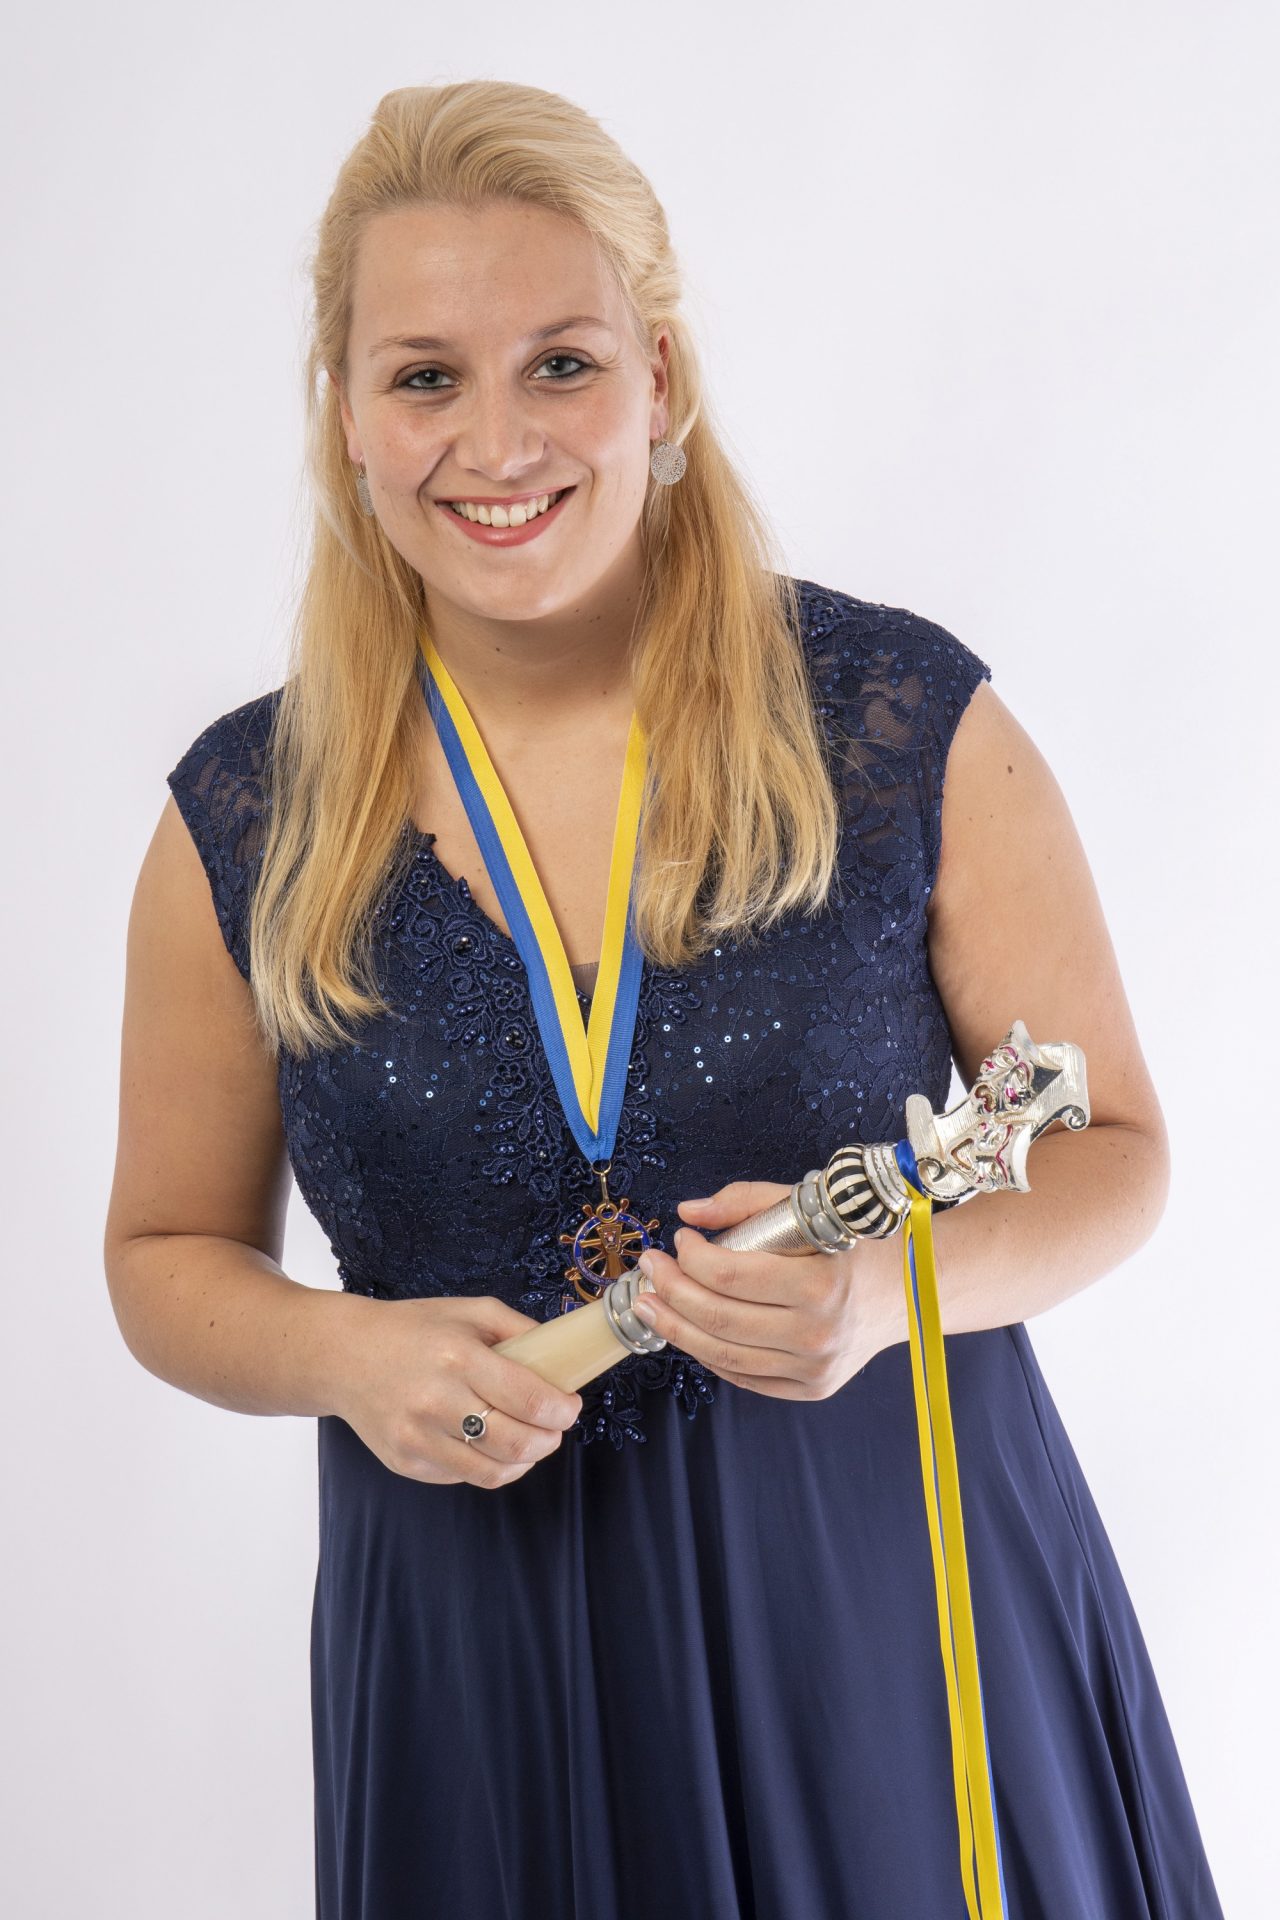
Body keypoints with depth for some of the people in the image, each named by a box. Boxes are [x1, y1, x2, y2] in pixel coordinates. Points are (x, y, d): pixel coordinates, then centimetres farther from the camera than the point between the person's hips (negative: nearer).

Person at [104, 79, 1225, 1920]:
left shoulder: (912, 723, -7)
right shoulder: (243, 823, -2)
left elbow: (1111, 1145, 0)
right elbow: (169, 1252, 8)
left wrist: (895, 1283, -19)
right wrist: (345, 1357, -13)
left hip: (904, 1591, -1)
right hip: (478, 1650, 1)